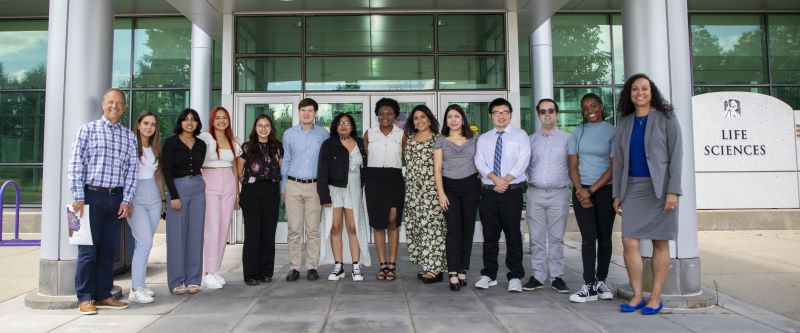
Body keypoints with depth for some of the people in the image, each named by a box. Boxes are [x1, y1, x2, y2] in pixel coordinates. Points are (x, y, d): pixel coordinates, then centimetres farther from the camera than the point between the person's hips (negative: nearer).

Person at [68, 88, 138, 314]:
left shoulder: (129, 136, 11)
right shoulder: (88, 130, 2)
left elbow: (132, 170, 9)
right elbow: (75, 165, -3)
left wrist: (126, 200, 1)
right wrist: (79, 197, -9)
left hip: (116, 197, 4)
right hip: (92, 194, -3)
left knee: (108, 249, 9)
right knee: (88, 248, -1)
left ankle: (103, 295, 17)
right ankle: (85, 298, 8)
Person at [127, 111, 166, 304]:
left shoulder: (155, 148, 15)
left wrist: (163, 199, 18)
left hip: (154, 198, 6)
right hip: (135, 198, -6)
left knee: (143, 243, 8)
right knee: (145, 243, -13)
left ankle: (140, 284, 15)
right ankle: (135, 290, -8)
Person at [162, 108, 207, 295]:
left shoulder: (201, 145, 11)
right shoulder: (171, 142, -2)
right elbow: (166, 170, -7)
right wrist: (174, 196, -13)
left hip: (198, 188, 4)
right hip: (177, 188, -4)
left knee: (195, 235, 4)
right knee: (177, 236, -2)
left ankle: (193, 280, 12)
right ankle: (176, 282, 6)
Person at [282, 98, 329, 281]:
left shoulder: (323, 134, 6)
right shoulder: (289, 134, 8)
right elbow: (286, 161, 12)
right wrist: (282, 188, 9)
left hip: (314, 186, 0)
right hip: (293, 185, 1)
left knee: (313, 229, 1)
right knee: (294, 229, 1)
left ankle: (312, 267, 9)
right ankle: (294, 267, 8)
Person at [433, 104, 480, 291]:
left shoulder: (474, 139, 9)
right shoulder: (441, 141, 6)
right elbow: (437, 169, 1)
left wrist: (483, 181, 0)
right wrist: (441, 193, -7)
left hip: (471, 186, 2)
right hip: (449, 187, -2)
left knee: (468, 228, 2)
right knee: (453, 228, -8)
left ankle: (462, 271, 11)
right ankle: (453, 274, -8)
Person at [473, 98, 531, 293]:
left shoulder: (520, 135, 5)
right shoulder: (483, 139, 13)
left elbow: (523, 160, -7)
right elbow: (480, 162, 0)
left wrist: (506, 179, -15)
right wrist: (495, 178, -16)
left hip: (512, 192, -3)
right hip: (488, 192, 3)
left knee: (513, 235, 0)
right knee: (489, 235, 8)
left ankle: (515, 277, 9)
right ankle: (489, 275, 17)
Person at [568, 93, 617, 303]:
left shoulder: (612, 132, 0)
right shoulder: (578, 133, 9)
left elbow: (614, 167, -5)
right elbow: (573, 165, 6)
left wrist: (591, 190, -9)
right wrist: (580, 191, -7)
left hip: (605, 190, -1)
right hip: (581, 191, 1)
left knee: (604, 236, 4)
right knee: (588, 237, -3)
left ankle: (601, 281, 15)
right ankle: (589, 286, -3)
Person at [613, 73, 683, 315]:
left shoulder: (666, 118, 0)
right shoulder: (625, 123, 12)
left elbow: (675, 155, -5)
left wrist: (672, 191, -13)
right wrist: (617, 194, 8)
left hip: (659, 187, -3)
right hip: (633, 188, 4)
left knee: (660, 242, 3)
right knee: (629, 242, -4)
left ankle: (656, 297, 12)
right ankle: (637, 296, 8)